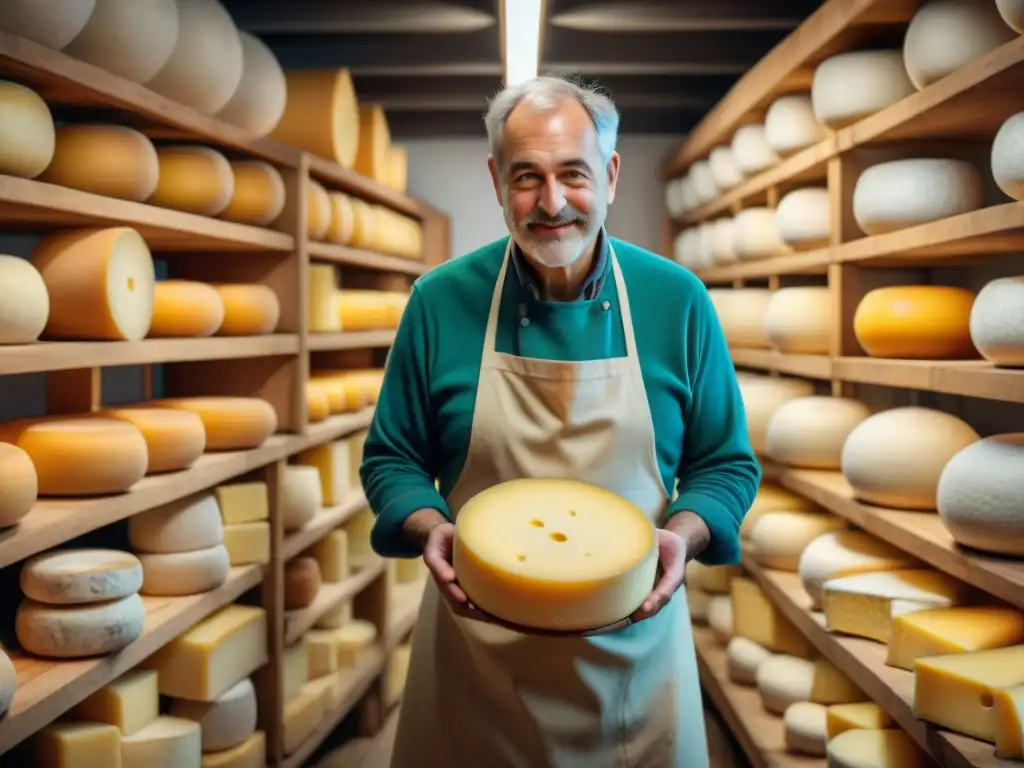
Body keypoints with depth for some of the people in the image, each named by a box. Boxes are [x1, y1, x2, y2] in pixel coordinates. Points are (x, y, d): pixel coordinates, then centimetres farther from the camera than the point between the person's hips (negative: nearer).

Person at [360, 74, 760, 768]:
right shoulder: (441, 301, -5)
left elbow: (727, 463, 3)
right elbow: (390, 459, 3)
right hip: (475, 648, 0)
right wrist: (431, 529, -17)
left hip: (633, 643, 1)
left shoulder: (679, 301, -4)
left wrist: (683, 535, -17)